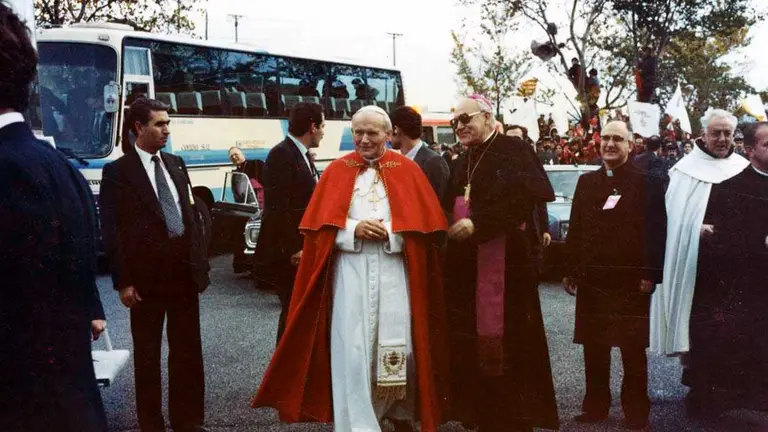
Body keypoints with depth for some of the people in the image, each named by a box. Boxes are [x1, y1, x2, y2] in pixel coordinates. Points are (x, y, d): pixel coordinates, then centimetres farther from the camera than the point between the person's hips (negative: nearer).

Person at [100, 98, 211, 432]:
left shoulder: (176, 164, 12)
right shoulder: (117, 171, -6)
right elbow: (111, 231, -8)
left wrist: (201, 262, 7)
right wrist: (123, 282, -12)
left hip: (184, 272, 5)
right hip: (146, 276, -5)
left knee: (187, 350, 11)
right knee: (147, 354, 8)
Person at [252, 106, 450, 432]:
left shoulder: (407, 170, 7)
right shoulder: (337, 171, 9)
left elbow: (424, 223, 2)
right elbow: (321, 225, 5)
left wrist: (388, 232, -12)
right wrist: (354, 228, -12)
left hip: (394, 269, 0)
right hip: (350, 269, 0)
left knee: (398, 344, 0)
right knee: (352, 346, -5)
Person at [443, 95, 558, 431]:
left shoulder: (514, 151, -6)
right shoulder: (462, 163, 18)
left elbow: (522, 199, -20)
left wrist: (477, 224, -22)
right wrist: (452, 226, 3)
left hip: (503, 262, -7)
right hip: (465, 264, 7)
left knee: (504, 342, -4)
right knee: (471, 344, 7)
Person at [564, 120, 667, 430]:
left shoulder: (647, 183, -2)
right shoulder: (587, 182, 10)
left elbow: (656, 232, -7)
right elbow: (575, 230, 10)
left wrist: (650, 275, -14)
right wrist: (572, 271, 6)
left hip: (631, 280, -4)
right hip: (592, 279, 4)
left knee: (633, 350, 5)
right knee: (593, 347, 10)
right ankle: (596, 405, 22)